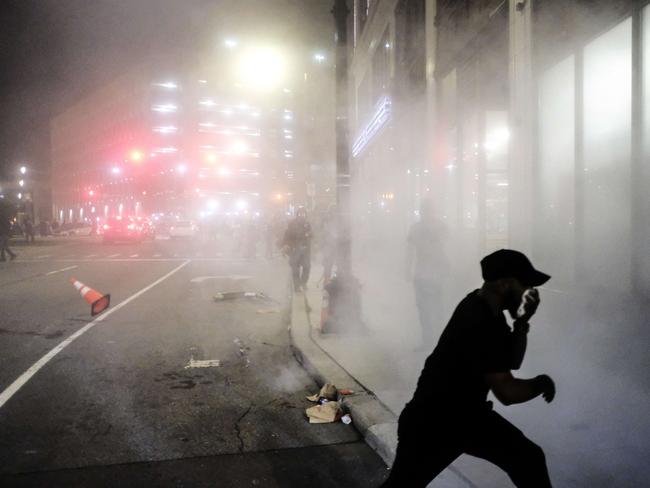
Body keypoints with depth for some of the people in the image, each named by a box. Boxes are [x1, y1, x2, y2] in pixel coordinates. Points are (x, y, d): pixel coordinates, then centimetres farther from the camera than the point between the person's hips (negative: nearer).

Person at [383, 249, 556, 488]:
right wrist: (542, 382, -8)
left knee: (530, 459, 5)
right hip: (431, 423, -9)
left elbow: (511, 361, 6)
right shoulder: (480, 324, -30)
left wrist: (522, 322, -9)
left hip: (470, 413, 9)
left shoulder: (484, 308, -1)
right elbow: (507, 392, -28)